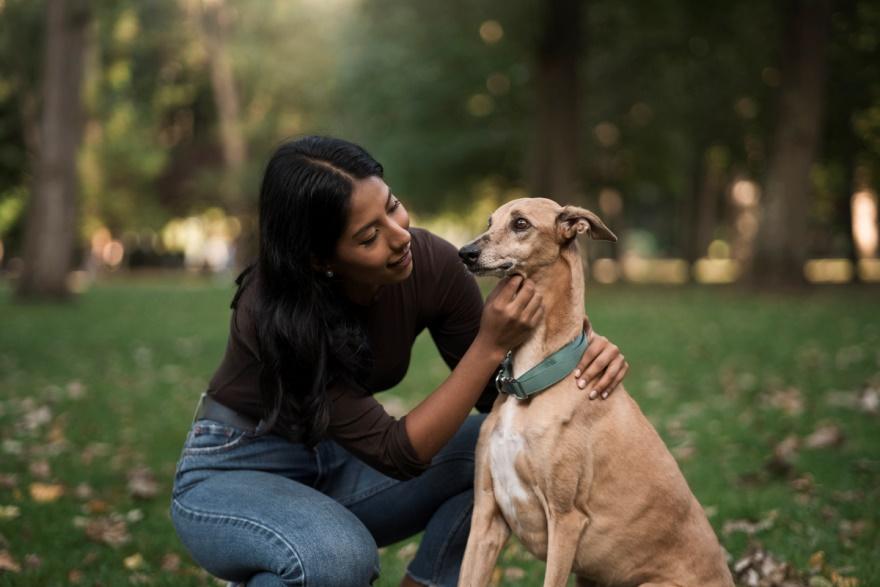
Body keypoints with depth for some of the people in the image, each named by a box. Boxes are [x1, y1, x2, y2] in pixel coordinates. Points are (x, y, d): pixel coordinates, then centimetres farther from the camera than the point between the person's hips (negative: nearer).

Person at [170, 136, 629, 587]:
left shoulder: (429, 263, -17)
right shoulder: (274, 312, -32)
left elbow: (495, 392, -5)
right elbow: (394, 454, -31)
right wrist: (490, 344, -35)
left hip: (333, 466, 5)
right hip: (230, 477, -5)